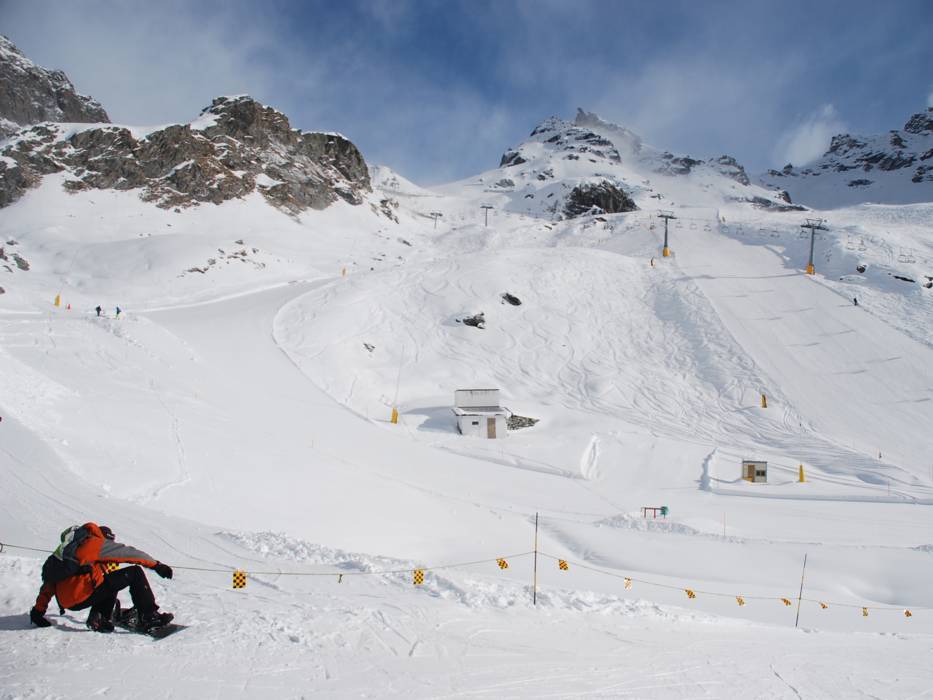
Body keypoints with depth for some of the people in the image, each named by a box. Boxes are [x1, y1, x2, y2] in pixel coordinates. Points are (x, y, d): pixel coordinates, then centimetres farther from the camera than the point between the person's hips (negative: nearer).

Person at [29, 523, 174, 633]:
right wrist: (157, 565, 9)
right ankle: (149, 617, -8)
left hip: (66, 602, 8)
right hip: (82, 596, -8)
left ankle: (99, 618, 11)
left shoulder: (65, 548, 29)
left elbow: (49, 581, 29)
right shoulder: (97, 543, 6)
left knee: (111, 580, 31)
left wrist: (38, 611, 32)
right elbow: (128, 553, 5)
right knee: (135, 573, 0)